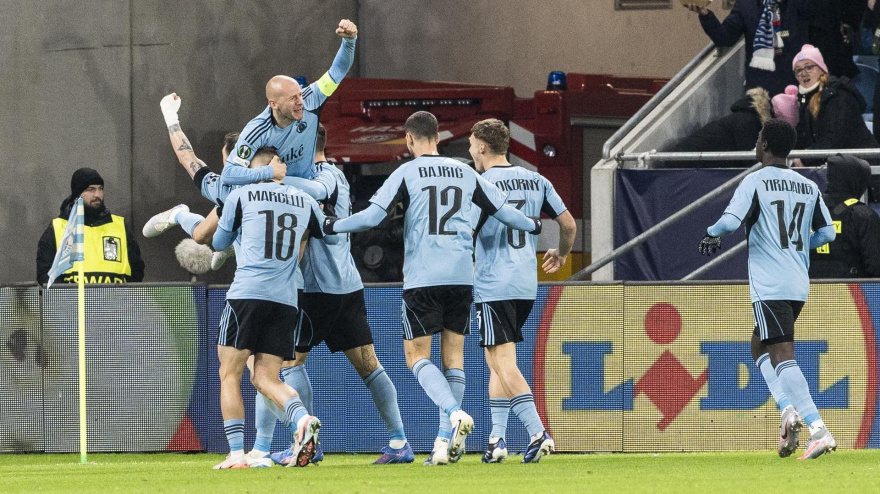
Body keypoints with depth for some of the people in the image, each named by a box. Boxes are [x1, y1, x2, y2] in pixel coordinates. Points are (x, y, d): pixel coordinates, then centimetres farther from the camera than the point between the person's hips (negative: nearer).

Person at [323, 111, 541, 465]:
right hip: (462, 276, 4)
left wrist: (330, 226, 5)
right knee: (453, 356, 9)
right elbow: (502, 210, 16)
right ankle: (447, 438, 5)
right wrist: (533, 226, 36)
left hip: (423, 277, -4)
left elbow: (371, 217, -10)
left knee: (417, 356, 1)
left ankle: (454, 413, -23)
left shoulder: (407, 173, -2)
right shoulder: (465, 173, 10)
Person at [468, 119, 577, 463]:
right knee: (498, 361, 16)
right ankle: (497, 439, 13)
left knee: (504, 364, -8)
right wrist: (562, 254, 31)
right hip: (527, 284, 7)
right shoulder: (535, 181, 10)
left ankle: (538, 433, -21)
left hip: (492, 286, -7)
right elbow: (568, 224, 12)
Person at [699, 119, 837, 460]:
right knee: (760, 346, 22)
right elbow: (827, 232, 14)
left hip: (769, 286, -7)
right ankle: (789, 408, 0)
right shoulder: (809, 187, 12)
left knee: (782, 356, -12)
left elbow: (730, 221, -16)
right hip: (799, 284, 7)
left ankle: (819, 431, -25)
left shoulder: (755, 182, -6)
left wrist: (711, 235, 5)